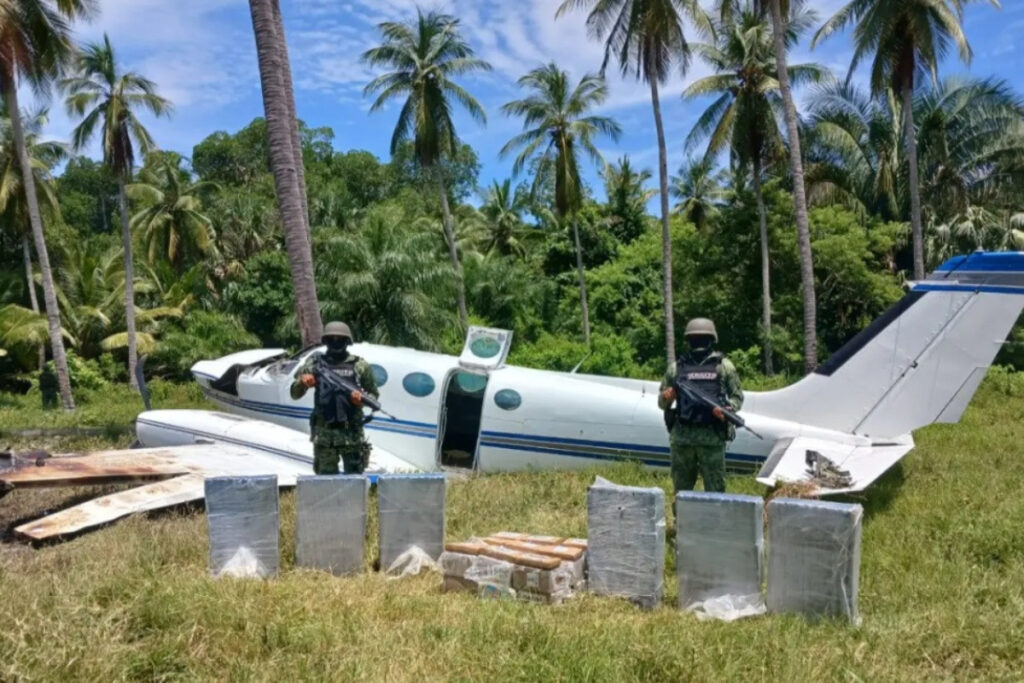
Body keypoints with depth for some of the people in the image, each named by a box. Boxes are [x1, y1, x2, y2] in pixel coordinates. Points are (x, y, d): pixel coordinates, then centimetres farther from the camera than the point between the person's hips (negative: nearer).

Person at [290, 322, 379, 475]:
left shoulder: (359, 365, 4)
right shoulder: (315, 363, 4)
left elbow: (374, 394, 11)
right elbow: (295, 394, 5)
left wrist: (362, 398, -11)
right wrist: (302, 381, -16)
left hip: (352, 432, 0)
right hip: (324, 433, 0)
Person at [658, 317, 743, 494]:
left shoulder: (724, 366, 6)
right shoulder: (676, 367, 11)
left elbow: (737, 396, 7)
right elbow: (661, 402, 14)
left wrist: (728, 409, -14)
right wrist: (667, 398, -9)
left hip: (712, 438, -2)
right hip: (681, 437, 2)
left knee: (714, 491, 0)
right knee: (681, 491, 10)